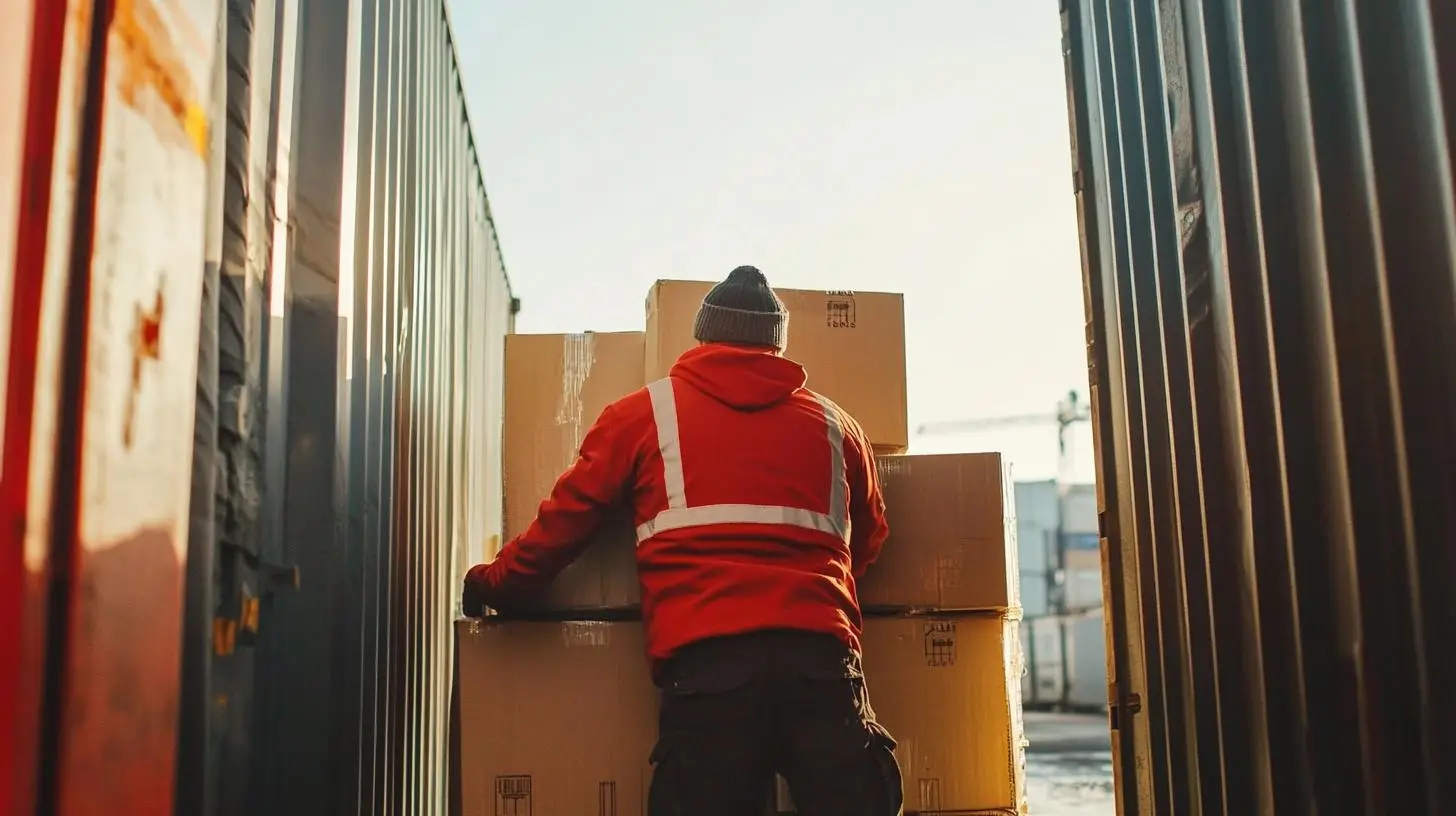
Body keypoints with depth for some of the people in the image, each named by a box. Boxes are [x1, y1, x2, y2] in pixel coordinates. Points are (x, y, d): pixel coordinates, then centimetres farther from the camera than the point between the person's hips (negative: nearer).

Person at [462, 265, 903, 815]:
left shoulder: (645, 414, 13)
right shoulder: (835, 424, 20)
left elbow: (566, 520, 14)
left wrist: (495, 585, 29)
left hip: (706, 660, -2)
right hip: (822, 652, 2)